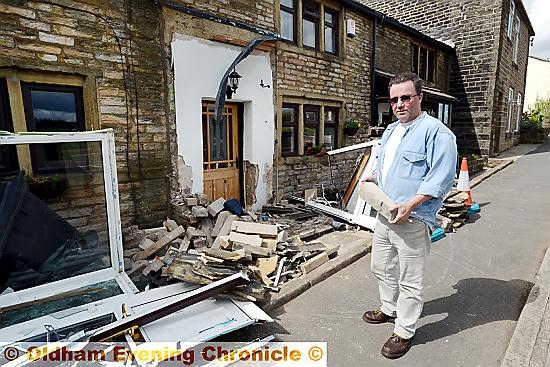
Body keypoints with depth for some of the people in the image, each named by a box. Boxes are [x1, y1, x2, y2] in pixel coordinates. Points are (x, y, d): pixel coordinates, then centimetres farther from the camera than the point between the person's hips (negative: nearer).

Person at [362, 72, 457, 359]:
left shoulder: (436, 131, -13)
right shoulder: (391, 130, 14)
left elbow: (441, 177, -19)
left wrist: (410, 205, -26)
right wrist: (373, 178, 5)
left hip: (412, 220, -8)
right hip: (385, 215, 9)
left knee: (410, 280, 6)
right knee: (381, 267, 22)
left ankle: (404, 332, 24)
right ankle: (389, 309, 45)